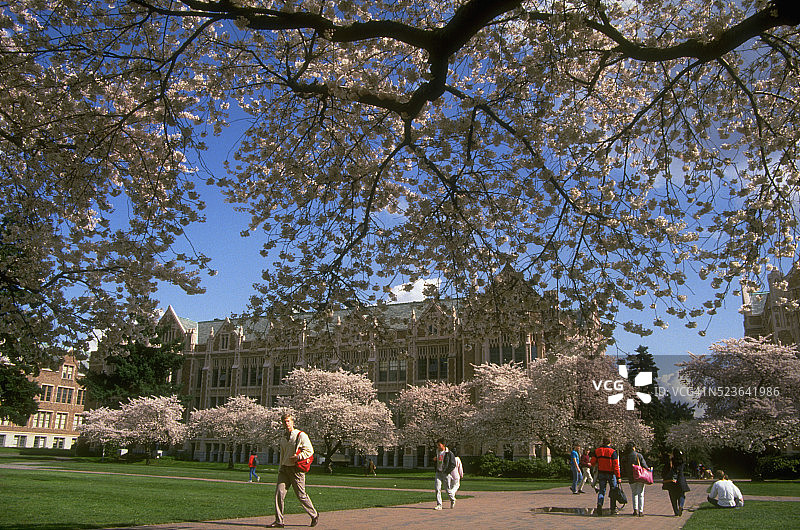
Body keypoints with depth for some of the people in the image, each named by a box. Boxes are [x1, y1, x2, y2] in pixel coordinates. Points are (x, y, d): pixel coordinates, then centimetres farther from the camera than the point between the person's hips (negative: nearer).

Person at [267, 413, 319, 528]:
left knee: (301, 495, 2)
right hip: (284, 468, 6)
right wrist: (280, 468, 21)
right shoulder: (283, 437, 13)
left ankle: (314, 515, 22)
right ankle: (278, 521, -2)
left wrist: (298, 457, -19)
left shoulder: (301, 435, -8)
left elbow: (310, 450, -9)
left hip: (296, 469, -6)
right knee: (279, 493, -7)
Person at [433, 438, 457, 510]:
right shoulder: (437, 452, 9)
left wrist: (447, 472, -14)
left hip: (445, 474, -4)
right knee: (437, 489, -8)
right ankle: (439, 505, -4)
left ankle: (452, 500, 34)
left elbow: (453, 464, -8)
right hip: (438, 473, 5)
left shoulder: (449, 453, -8)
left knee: (448, 489, 5)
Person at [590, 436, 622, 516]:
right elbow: (616, 465, -13)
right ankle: (613, 509, 15)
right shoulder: (612, 451, -9)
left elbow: (592, 462, 1)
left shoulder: (597, 450, 2)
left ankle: (599, 504, -17)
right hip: (611, 473, -3)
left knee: (601, 490, 7)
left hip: (601, 473, 3)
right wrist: (618, 477, -12)